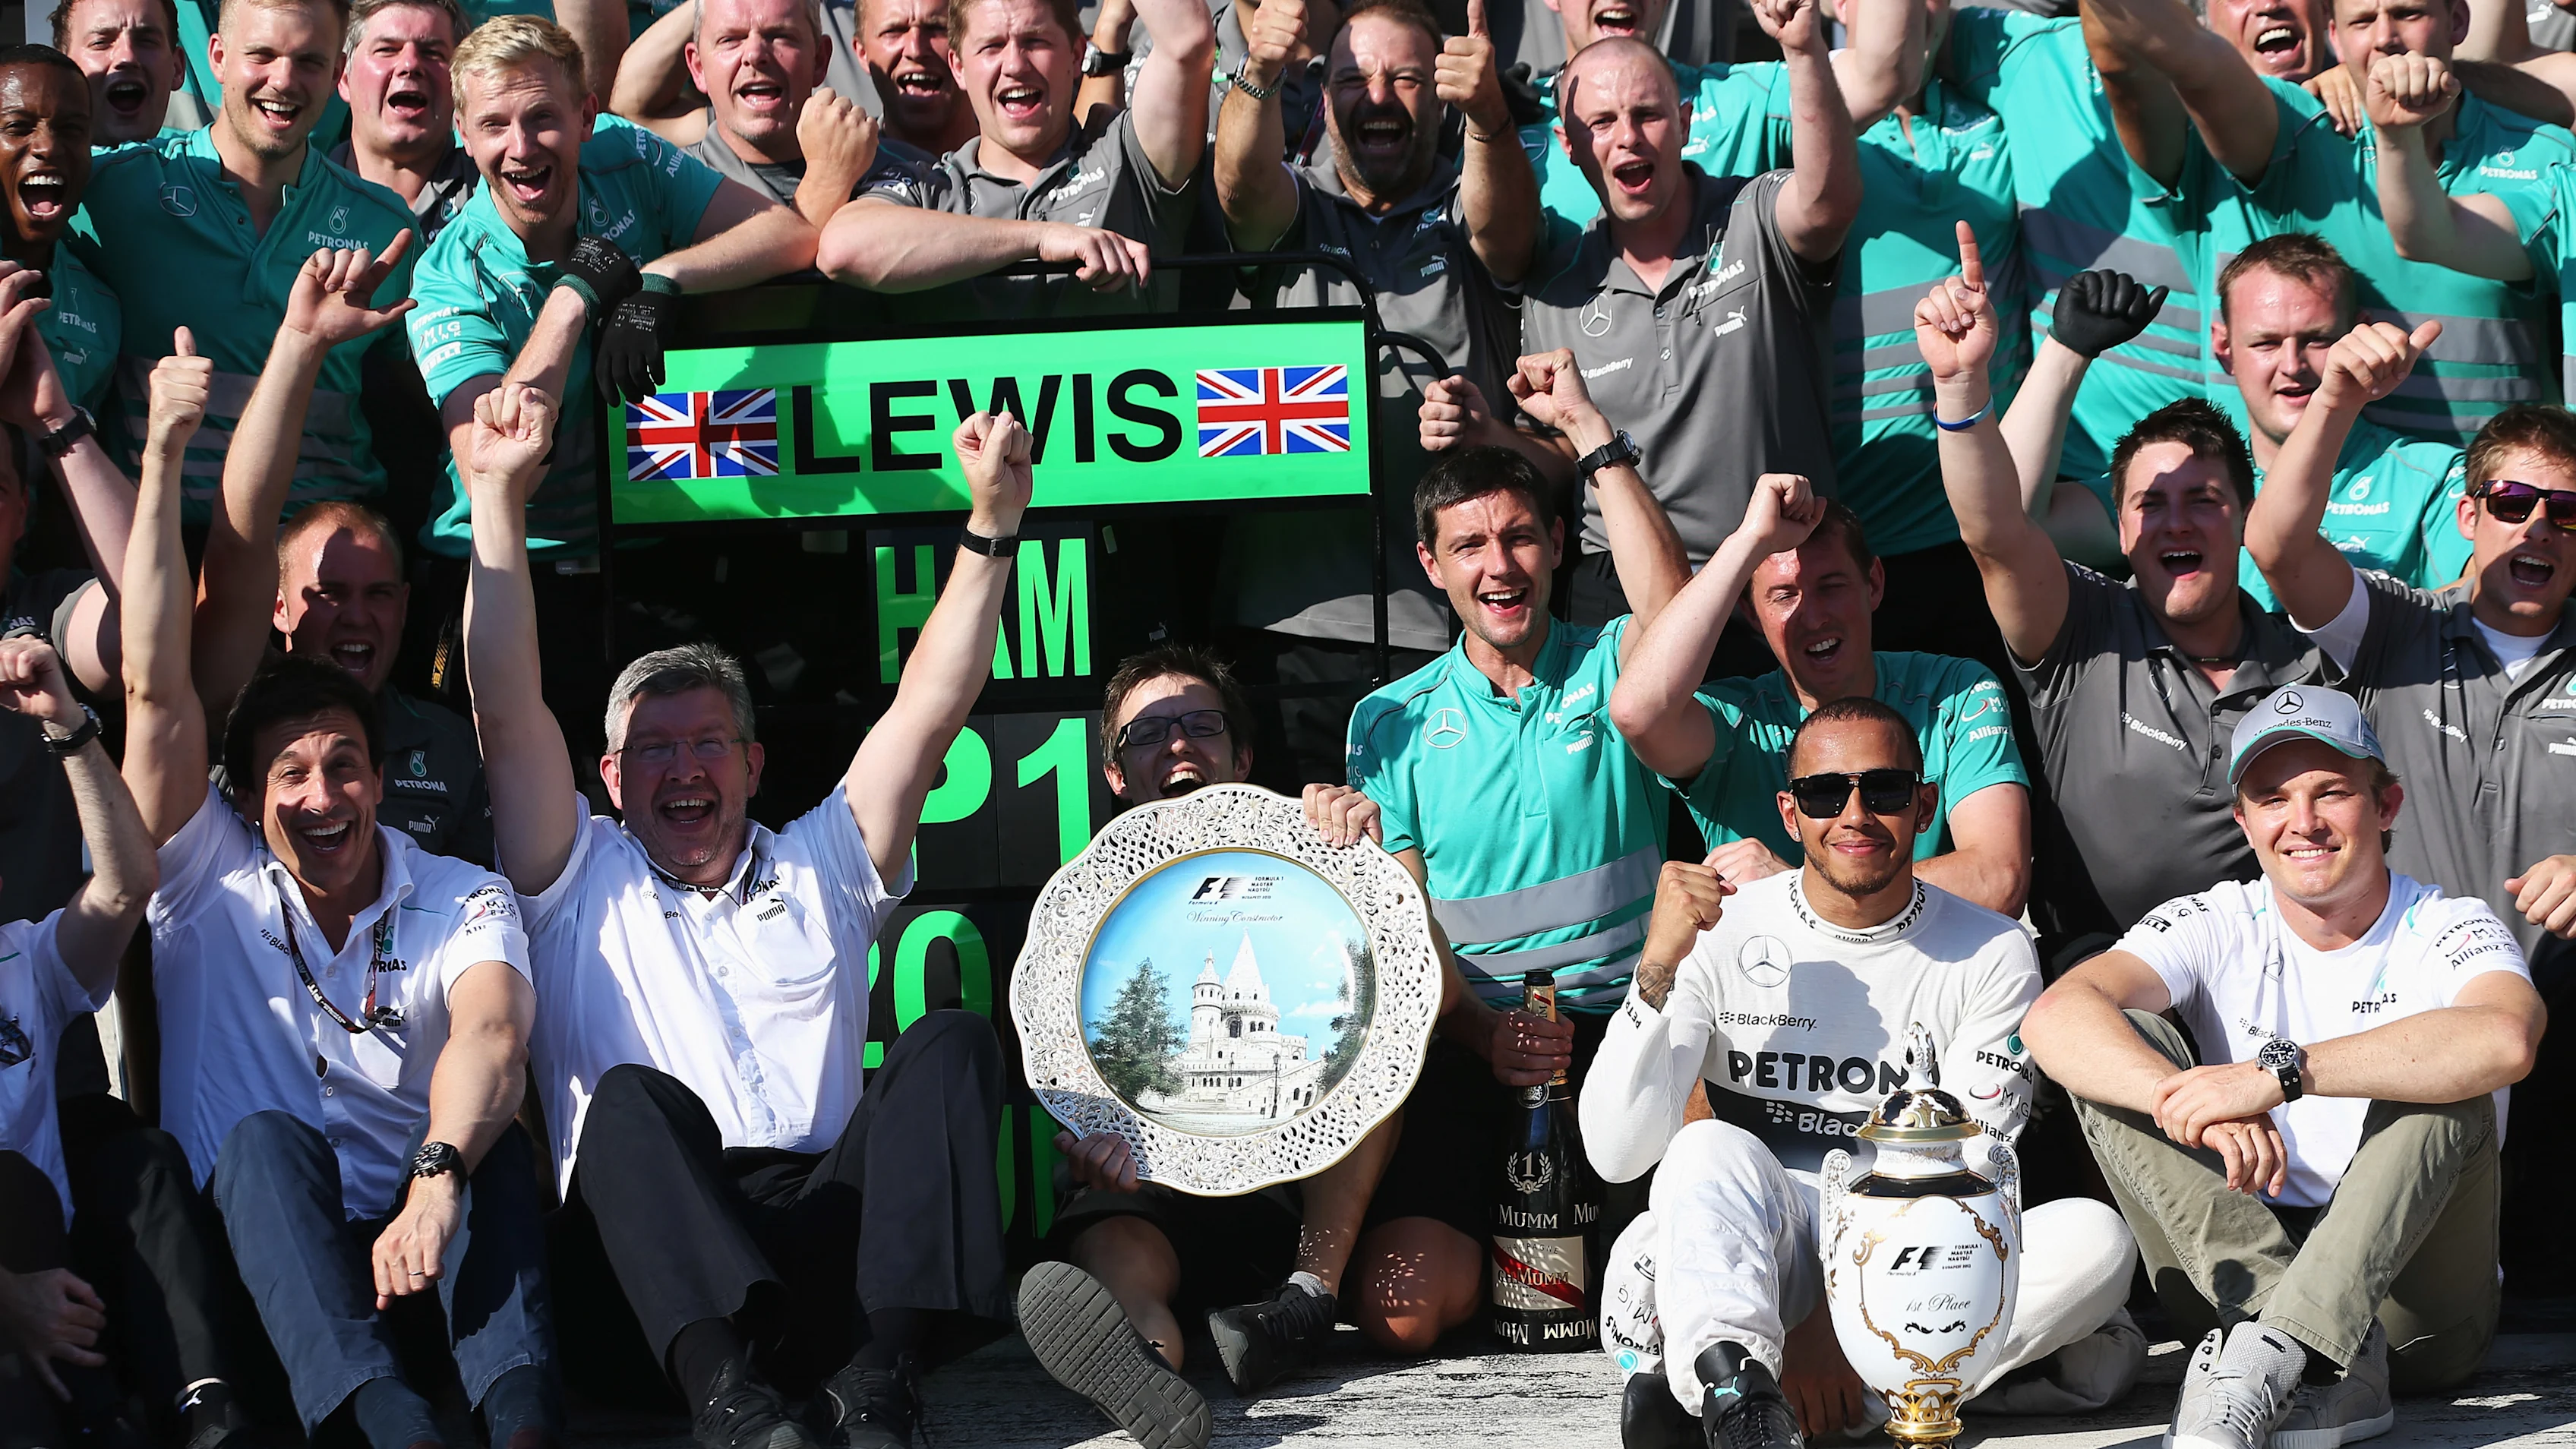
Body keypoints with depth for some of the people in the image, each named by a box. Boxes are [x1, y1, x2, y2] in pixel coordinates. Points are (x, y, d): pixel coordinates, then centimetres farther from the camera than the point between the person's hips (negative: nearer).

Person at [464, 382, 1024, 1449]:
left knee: (953, 1044, -21)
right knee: (634, 1097, -31)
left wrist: (990, 524, 2)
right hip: (658, 1261, -2)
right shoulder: (581, 884, 19)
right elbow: (510, 715, 6)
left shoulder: (823, 869, 24)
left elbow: (929, 712, 13)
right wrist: (500, 500, -2)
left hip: (826, 1236, 2)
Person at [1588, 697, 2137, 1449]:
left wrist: (1840, 1323, -18)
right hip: (1752, 1269, -1)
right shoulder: (1722, 935, -2)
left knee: (2096, 1238, -26)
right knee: (1714, 1149, -30)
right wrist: (1658, 966, -21)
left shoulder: (1991, 955, 0)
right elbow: (1618, 1153, -10)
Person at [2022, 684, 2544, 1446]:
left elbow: (2504, 1038, -33)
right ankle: (2324, 1363, -31)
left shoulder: (2443, 929, -5)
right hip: (2237, 1281, 2)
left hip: (2412, 1314, -2)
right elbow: (2054, 1018, -19)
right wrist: (2192, 1104, -39)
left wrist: (2278, 1072, -38)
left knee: (2443, 1081, -26)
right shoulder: (2218, 926, 1)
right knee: (2120, 1043, -16)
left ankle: (2275, 1356, -40)